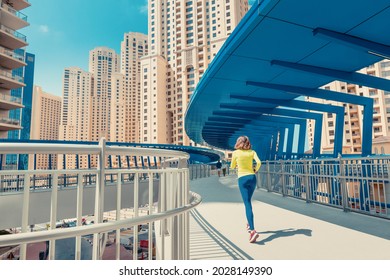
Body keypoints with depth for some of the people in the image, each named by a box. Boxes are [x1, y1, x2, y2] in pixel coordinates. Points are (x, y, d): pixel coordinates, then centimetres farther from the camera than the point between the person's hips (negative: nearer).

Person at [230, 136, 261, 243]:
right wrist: (256, 170, 10)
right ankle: (249, 224, 35)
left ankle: (253, 230, -19)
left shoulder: (235, 153, 0)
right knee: (248, 201, 23)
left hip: (242, 179, -4)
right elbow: (259, 162, -9)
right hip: (252, 178, 4)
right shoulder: (252, 152, 6)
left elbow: (232, 167, 9)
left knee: (247, 204, -7)